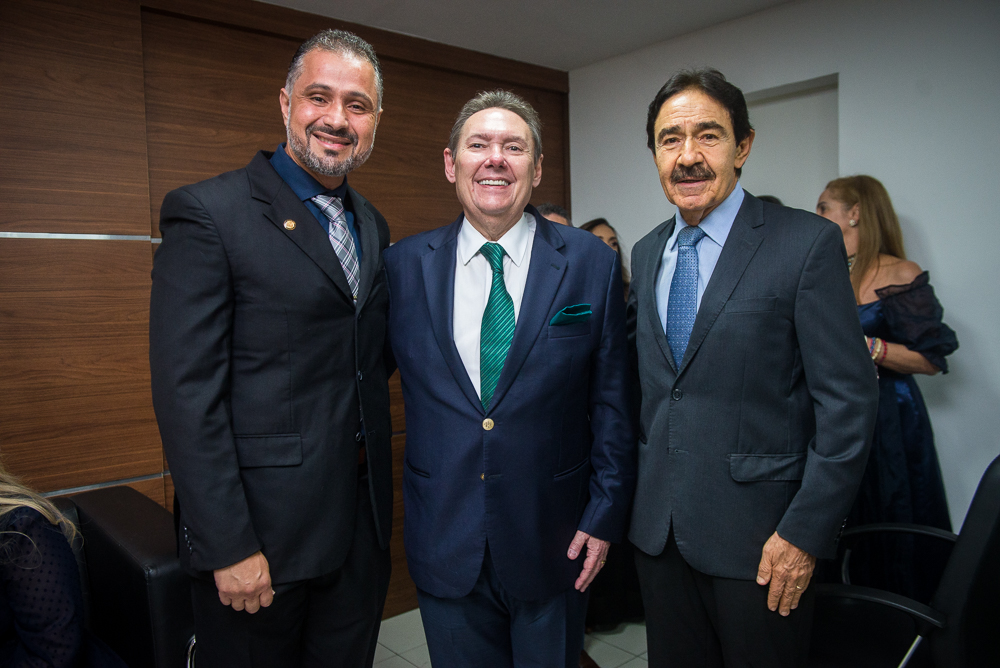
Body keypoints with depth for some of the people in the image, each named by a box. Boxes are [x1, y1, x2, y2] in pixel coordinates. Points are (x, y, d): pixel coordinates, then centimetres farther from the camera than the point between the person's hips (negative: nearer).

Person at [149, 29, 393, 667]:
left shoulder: (372, 225, 10)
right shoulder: (207, 212, -12)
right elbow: (186, 392, -16)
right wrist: (228, 547, -17)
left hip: (362, 519, 6)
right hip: (260, 524, -6)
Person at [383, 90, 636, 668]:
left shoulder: (591, 263, -5)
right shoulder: (405, 264, -2)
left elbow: (611, 401, -2)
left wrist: (606, 514, -4)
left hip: (553, 541, 0)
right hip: (445, 542, 1)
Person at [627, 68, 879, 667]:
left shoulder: (809, 243, -11)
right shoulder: (648, 252, 7)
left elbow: (849, 402, -12)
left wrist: (804, 533, -14)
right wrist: (636, 496, 11)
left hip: (758, 533, -5)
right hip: (657, 527, 5)